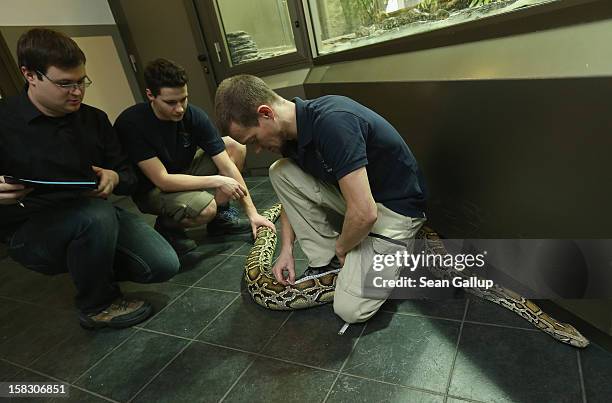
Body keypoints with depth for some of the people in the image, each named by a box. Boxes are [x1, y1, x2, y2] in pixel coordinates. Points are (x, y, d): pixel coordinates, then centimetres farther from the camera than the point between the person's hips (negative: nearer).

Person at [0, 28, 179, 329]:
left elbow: (128, 177, 10)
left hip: (98, 216, 4)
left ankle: (95, 265, 17)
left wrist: (114, 178, -15)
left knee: (164, 265, -14)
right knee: (97, 214, -36)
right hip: (30, 232, -3)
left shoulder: (94, 119, 5)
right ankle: (97, 306, -8)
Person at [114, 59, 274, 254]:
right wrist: (216, 181, -28)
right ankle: (167, 226, 0)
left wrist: (252, 213, -20)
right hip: (151, 189, -5)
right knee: (205, 208, -34)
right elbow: (162, 180, -28)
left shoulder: (194, 115, -16)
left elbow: (227, 166, -17)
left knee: (234, 147, -11)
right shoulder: (131, 123, -27)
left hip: (183, 173, 6)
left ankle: (221, 215, 1)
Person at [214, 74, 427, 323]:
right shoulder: (290, 131, -3)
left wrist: (340, 247, -11)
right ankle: (325, 261, 2)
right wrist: (287, 248, 3)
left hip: (395, 207, -8)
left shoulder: (331, 122, -31)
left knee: (350, 308, -17)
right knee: (280, 172, -5)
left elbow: (364, 214, -32)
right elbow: (293, 192, 12)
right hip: (355, 197, 8)